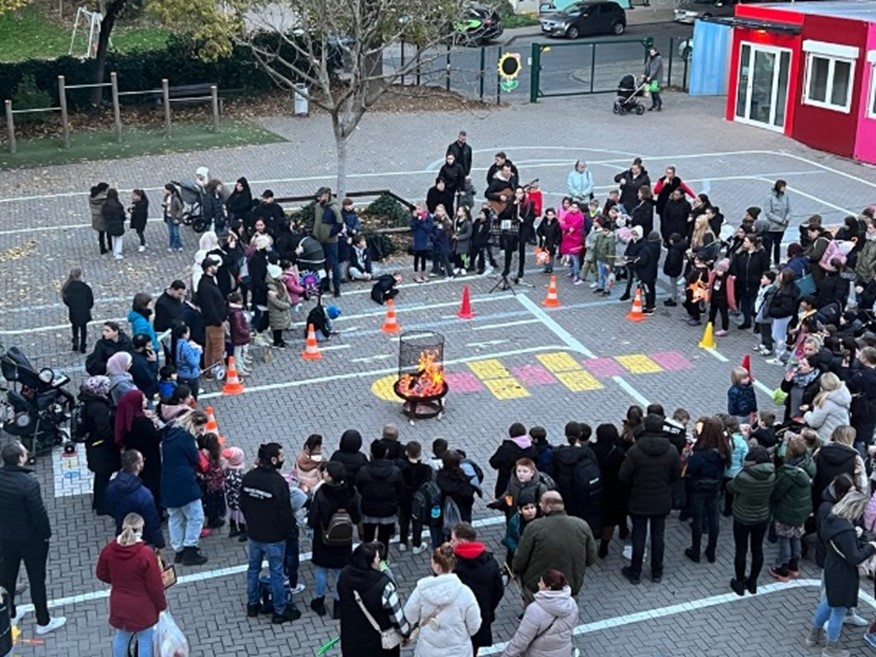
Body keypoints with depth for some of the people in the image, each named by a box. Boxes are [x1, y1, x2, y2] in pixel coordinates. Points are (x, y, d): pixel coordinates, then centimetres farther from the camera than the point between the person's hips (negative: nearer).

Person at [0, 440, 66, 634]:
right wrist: (46, 534, -7)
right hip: (30, 538, -6)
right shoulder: (28, 482, -29)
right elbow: (39, 512, -23)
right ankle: (43, 622, 21)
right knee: (36, 580, 9)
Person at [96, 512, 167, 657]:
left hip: (119, 605, 5)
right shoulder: (146, 554, -26)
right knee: (145, 640, 14)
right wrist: (161, 605, -1)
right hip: (142, 608, -4)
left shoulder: (108, 550, -13)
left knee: (121, 637, 25)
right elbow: (155, 586, -18)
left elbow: (101, 574, 4)